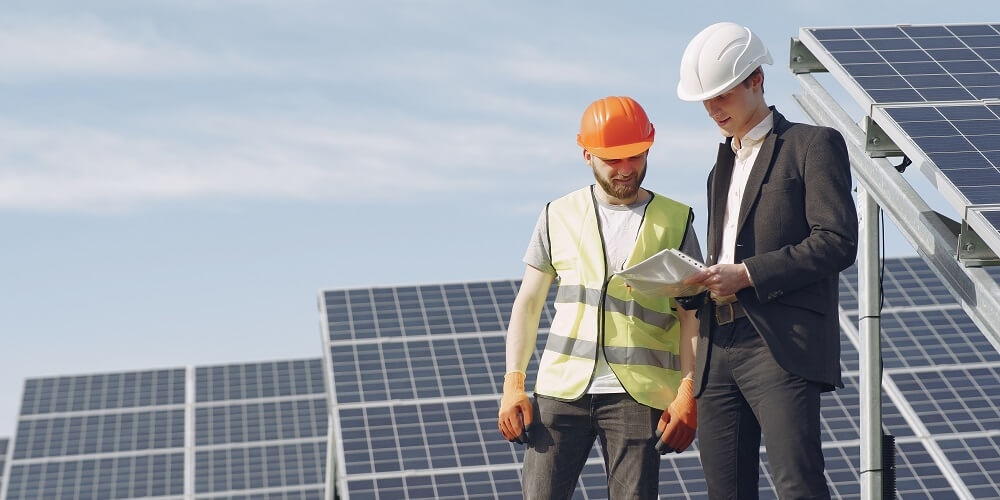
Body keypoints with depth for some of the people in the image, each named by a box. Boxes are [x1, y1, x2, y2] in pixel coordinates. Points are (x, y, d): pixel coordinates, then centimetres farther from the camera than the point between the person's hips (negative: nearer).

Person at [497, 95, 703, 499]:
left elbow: (692, 316, 5)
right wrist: (513, 384, 3)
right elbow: (527, 304, 12)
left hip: (637, 395, -1)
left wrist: (688, 393, -7)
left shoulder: (674, 222, 7)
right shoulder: (559, 216, 11)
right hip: (562, 388, 1)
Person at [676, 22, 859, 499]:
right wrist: (695, 280, 6)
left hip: (783, 346, -7)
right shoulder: (722, 166, 27)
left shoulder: (813, 144, 3)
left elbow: (837, 241, -8)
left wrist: (747, 274, -14)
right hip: (719, 349, 7)